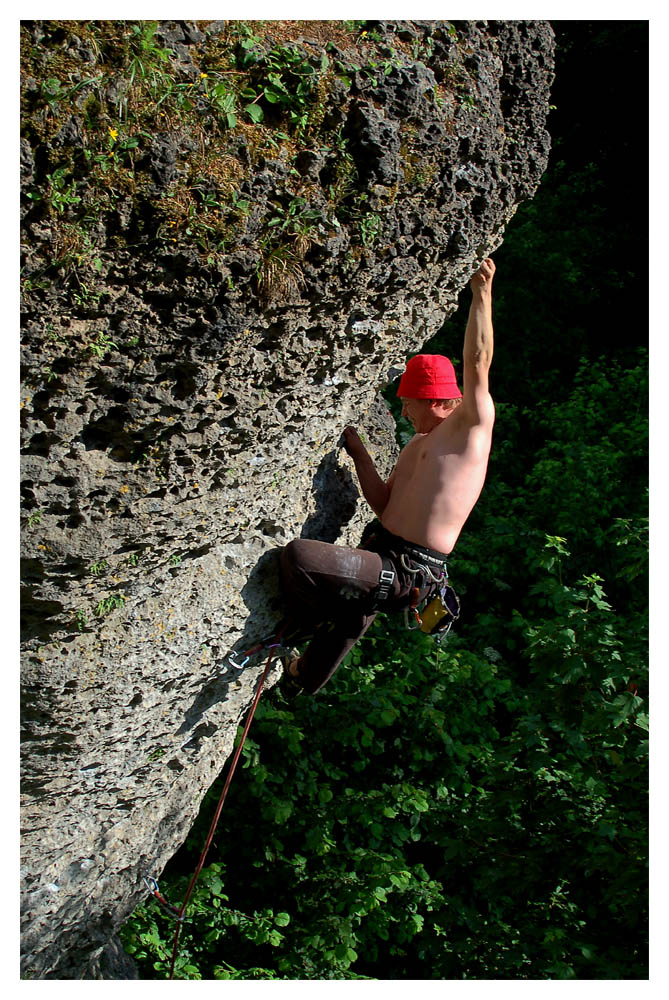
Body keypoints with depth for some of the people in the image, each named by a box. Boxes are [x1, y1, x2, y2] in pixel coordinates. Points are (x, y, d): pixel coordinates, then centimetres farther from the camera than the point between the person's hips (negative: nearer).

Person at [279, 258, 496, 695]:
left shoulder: (472, 428, -6)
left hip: (409, 571, -9)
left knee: (297, 554, -22)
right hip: (383, 553, 9)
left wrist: (482, 293, -15)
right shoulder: (417, 446, 18)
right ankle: (305, 676, 62)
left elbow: (477, 363, -17)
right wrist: (359, 453, 14)